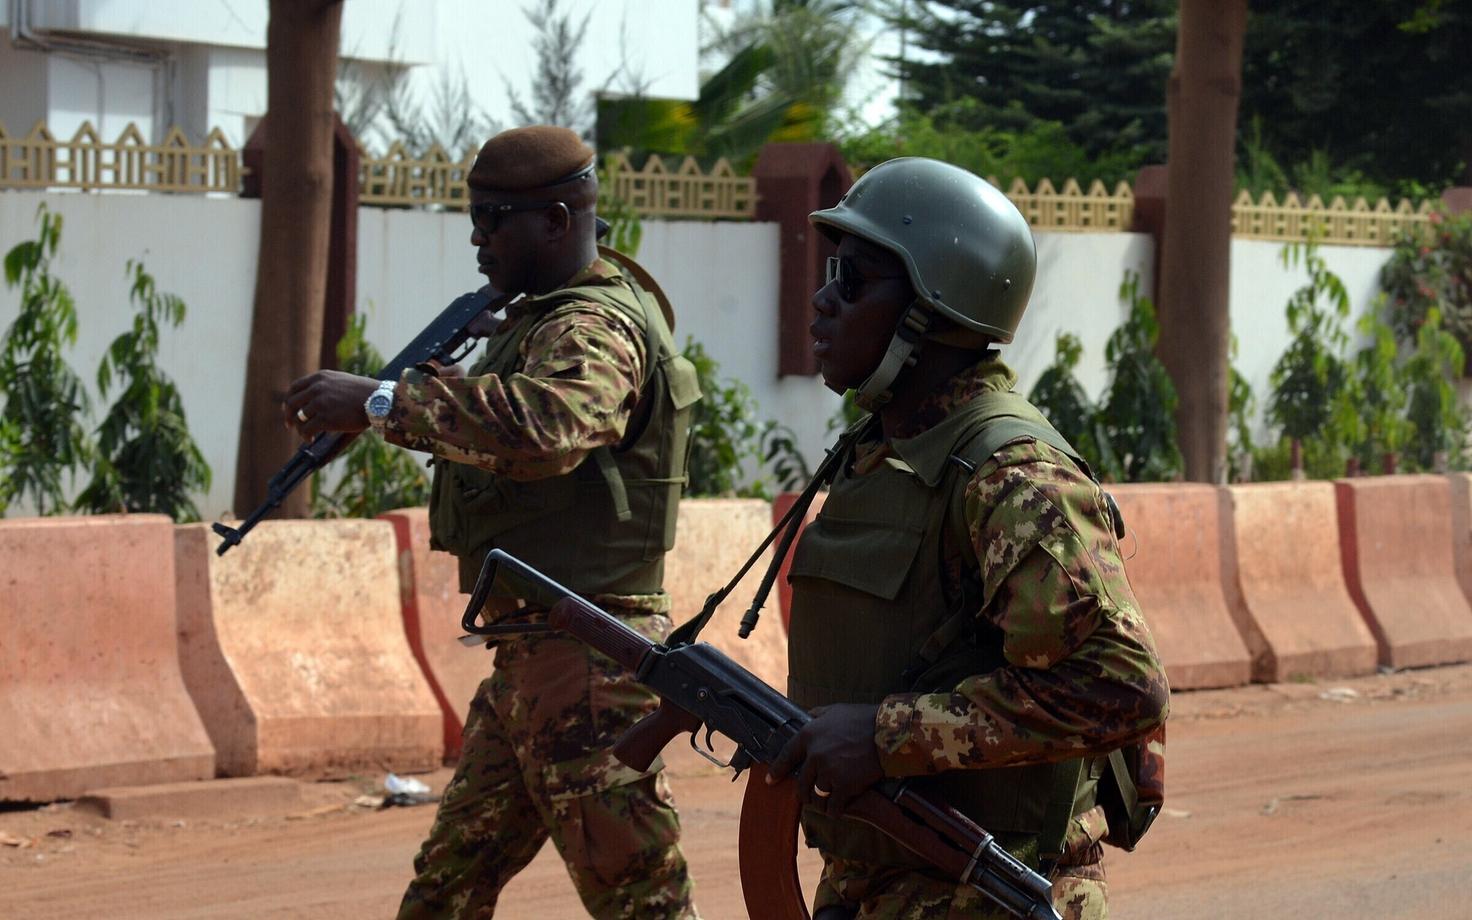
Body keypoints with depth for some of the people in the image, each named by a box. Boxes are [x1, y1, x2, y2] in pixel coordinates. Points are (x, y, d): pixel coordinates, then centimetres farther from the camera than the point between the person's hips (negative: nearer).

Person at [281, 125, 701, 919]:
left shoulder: (595, 328, -16)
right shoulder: (542, 320, 18)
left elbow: (544, 427, -36)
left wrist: (381, 404, -36)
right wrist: (431, 393, 4)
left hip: (587, 667, -11)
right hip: (528, 656, 11)